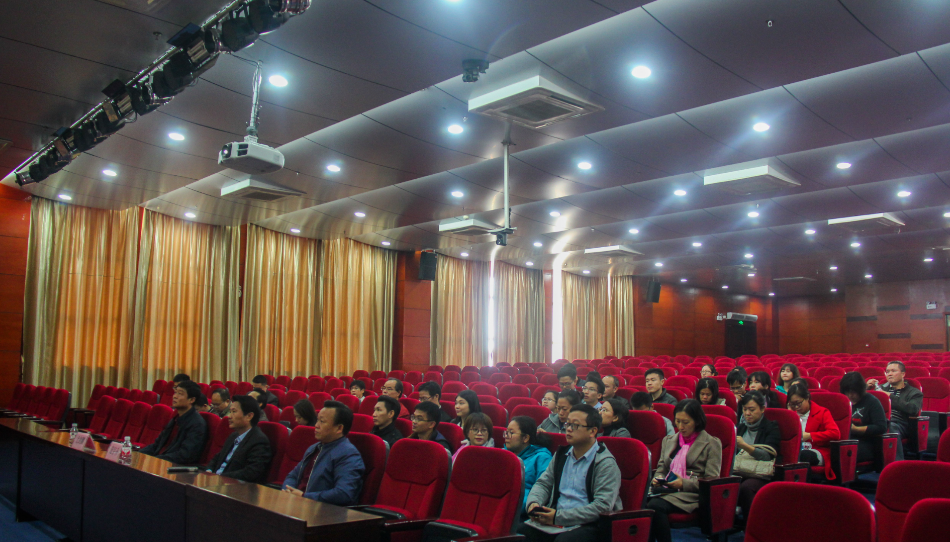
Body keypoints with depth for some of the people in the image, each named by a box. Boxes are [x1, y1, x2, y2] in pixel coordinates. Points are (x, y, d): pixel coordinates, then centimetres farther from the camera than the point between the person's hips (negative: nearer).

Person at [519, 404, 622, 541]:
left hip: (588, 525, -5)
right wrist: (533, 503, -4)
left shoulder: (606, 463, -8)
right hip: (555, 520, 5)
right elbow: (543, 483, 20)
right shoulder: (562, 454, 15)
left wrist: (559, 517, -20)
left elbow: (602, 506, -17)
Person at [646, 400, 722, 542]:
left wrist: (684, 483, -12)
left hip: (692, 495, -4)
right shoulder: (669, 440, 23)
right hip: (667, 490, 5)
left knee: (655, 505, -35)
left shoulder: (711, 443, 7)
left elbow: (711, 481, 1)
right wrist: (658, 478, 2)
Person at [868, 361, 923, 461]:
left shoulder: (914, 392, 20)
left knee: (890, 427, -41)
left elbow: (913, 409, -3)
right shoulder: (882, 388, 33)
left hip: (900, 424, -3)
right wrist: (866, 388, 12)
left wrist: (891, 397, -3)